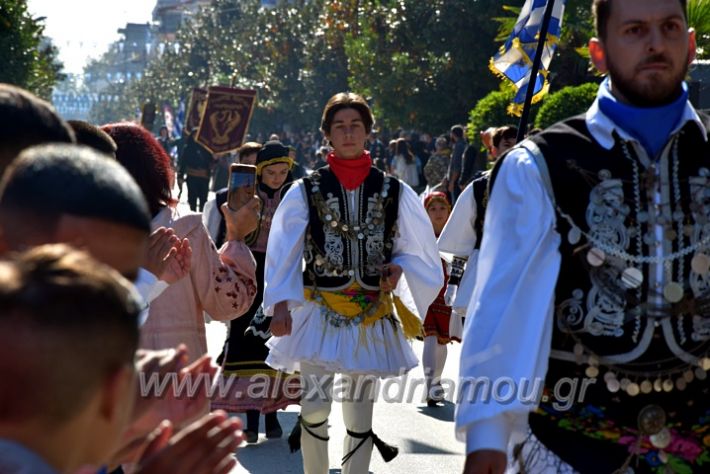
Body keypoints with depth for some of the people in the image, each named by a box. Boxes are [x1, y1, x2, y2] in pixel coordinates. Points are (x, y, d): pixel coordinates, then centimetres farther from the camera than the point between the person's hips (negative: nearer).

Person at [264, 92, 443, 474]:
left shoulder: (393, 192, 3)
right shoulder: (306, 191, -1)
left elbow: (416, 249, 11)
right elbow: (282, 252, -2)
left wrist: (398, 267, -10)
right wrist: (280, 304, -11)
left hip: (372, 315, 1)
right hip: (319, 311, -1)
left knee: (359, 412, 6)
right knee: (315, 408, -5)